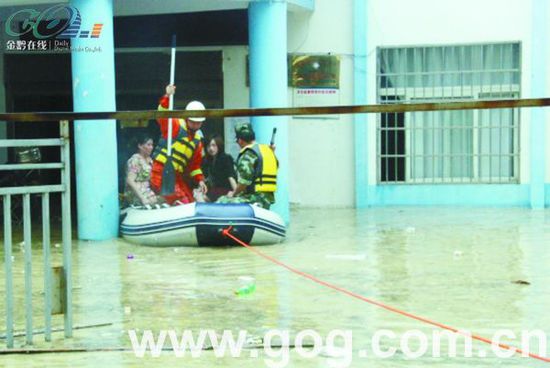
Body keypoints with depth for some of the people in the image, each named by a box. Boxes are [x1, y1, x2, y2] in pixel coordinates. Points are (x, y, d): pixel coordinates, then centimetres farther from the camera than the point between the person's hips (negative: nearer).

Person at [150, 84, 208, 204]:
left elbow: (195, 164, 22)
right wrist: (167, 97, -38)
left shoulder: (197, 140, 17)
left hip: (177, 176, 8)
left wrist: (200, 180, 9)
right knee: (182, 205, -21)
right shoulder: (176, 126, -3)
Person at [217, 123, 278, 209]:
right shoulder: (268, 150, 16)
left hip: (253, 198, -9)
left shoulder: (248, 154, -10)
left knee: (222, 201, -15)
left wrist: (234, 193, -4)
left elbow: (244, 181, -18)